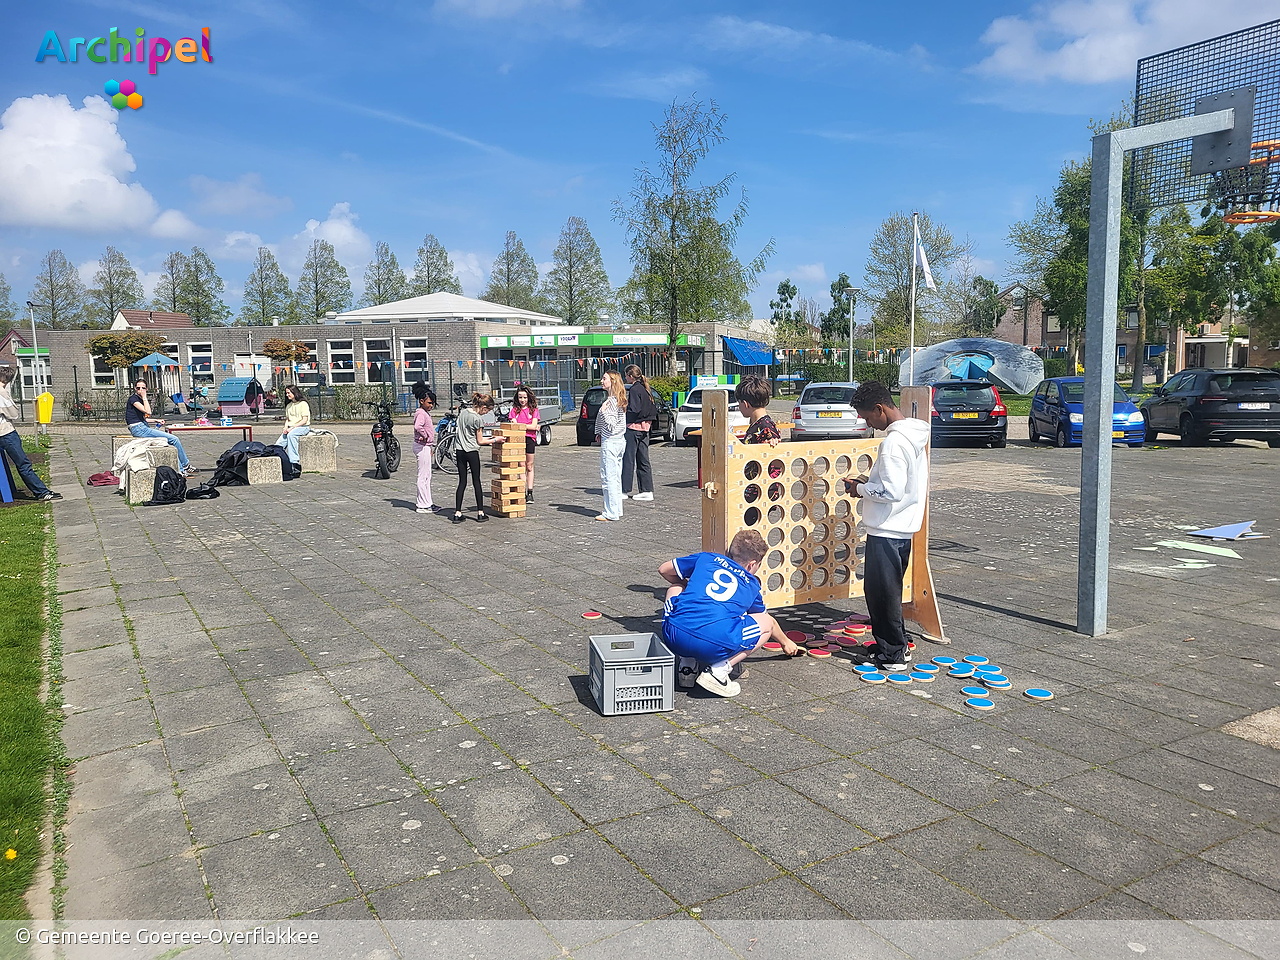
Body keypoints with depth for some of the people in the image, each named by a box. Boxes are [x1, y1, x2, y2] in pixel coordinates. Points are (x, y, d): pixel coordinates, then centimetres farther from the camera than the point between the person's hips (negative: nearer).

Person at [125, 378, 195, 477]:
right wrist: (144, 397, -16)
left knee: (172, 440, 4)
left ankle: (181, 470, 1)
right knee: (174, 439, -11)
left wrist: (156, 420, 11)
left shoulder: (139, 399, 17)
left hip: (142, 427, 10)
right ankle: (186, 465, 1)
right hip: (138, 429, -10)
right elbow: (148, 412, -24)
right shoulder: (133, 398, -11)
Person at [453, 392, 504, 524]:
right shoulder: (478, 419, -13)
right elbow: (480, 441, -8)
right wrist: (495, 440, 4)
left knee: (462, 482, 8)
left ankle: (457, 514, 4)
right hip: (472, 452, -6)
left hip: (460, 451, 6)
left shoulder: (463, 413, 8)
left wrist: (487, 439, 20)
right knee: (476, 482, 4)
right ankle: (480, 513, 9)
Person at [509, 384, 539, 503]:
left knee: (529, 467, 6)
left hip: (530, 439, 0)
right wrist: (528, 426, -8)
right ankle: (523, 492, -1)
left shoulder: (533, 409, 6)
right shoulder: (514, 410, 8)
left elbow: (534, 425, -4)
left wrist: (520, 426, -8)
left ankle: (530, 493, 11)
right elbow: (514, 425, -2)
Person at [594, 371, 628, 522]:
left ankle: (611, 513, -4)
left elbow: (611, 424, -20)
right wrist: (600, 433, 19)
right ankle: (617, 510, 17)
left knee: (608, 478, -6)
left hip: (610, 442, -10)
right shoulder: (620, 399, 13)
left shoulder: (611, 401, -16)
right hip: (620, 441, 10)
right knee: (616, 478, 13)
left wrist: (603, 411, -24)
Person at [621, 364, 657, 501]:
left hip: (634, 427, -9)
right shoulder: (645, 389, 13)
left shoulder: (634, 389, -13)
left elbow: (634, 410, -19)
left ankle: (625, 490, -1)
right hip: (645, 428, 9)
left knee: (628, 459, -3)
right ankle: (647, 490, 10)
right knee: (643, 460, 10)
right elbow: (653, 409, 15)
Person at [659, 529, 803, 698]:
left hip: (673, 638, 2)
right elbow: (769, 622, 41)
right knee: (765, 623, 24)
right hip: (716, 645, -2)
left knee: (675, 588, 34)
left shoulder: (706, 558, 23)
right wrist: (786, 642, 62)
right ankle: (719, 669, 3)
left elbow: (664, 570, 33)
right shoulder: (752, 585, 24)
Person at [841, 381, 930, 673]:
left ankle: (892, 655, 10)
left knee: (881, 591, 1)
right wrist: (869, 481, 9)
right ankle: (897, 645, 30)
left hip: (887, 529, -10)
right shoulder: (914, 433, 9)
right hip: (904, 526, 10)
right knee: (888, 590, 20)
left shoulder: (893, 442, -22)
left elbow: (891, 491, -25)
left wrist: (861, 489, -9)